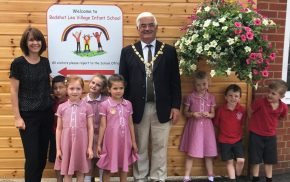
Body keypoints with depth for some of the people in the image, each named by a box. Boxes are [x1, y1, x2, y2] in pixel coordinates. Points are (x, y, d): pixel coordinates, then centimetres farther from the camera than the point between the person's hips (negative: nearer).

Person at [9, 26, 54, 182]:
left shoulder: (45, 62, 6)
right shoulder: (18, 63, -8)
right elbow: (14, 91, -7)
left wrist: (53, 108, 10)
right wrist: (17, 117, -11)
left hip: (46, 114, 5)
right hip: (28, 115, -5)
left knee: (43, 156, 12)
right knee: (32, 156, -3)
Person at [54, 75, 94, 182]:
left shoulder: (87, 107, -2)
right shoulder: (61, 107, 2)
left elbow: (90, 128, 0)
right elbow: (59, 129, 4)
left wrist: (90, 147, -2)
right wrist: (58, 148, 2)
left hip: (81, 144, -1)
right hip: (66, 144, 1)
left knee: (80, 172, 11)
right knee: (67, 173, 9)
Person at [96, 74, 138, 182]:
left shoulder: (128, 104, 4)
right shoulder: (105, 105, -6)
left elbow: (130, 124, 9)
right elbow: (103, 126, -3)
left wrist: (133, 142, 10)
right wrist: (99, 144, -2)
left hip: (125, 141, 3)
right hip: (110, 141, -3)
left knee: (124, 168, 15)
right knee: (107, 169, 8)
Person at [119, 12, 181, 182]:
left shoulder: (169, 51, 3)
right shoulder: (128, 51, 4)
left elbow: (175, 81, 3)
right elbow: (123, 82, 3)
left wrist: (176, 106, -2)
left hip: (162, 108, 0)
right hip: (138, 108, 0)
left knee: (160, 147, 10)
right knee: (140, 148, 11)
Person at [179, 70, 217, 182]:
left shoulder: (211, 98, 2)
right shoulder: (190, 97, -4)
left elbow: (213, 114, 7)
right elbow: (185, 112, 2)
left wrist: (208, 115, -15)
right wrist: (193, 114, -17)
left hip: (206, 127, 2)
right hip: (193, 127, -1)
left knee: (208, 153, 7)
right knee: (190, 153, 3)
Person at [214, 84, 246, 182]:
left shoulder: (242, 110, -7)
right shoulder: (220, 109, -11)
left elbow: (242, 123, 7)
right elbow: (216, 123, 1)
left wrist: (238, 132, 3)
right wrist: (224, 131, 1)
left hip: (237, 140, 1)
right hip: (224, 140, -1)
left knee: (241, 160, -3)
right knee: (230, 162, 6)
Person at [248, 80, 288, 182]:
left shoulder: (283, 107, -12)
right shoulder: (260, 102, -24)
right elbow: (251, 112, -6)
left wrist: (271, 123, 5)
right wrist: (255, 123, 2)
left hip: (271, 136, 3)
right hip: (256, 135, -3)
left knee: (269, 160, 15)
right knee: (256, 160, 7)